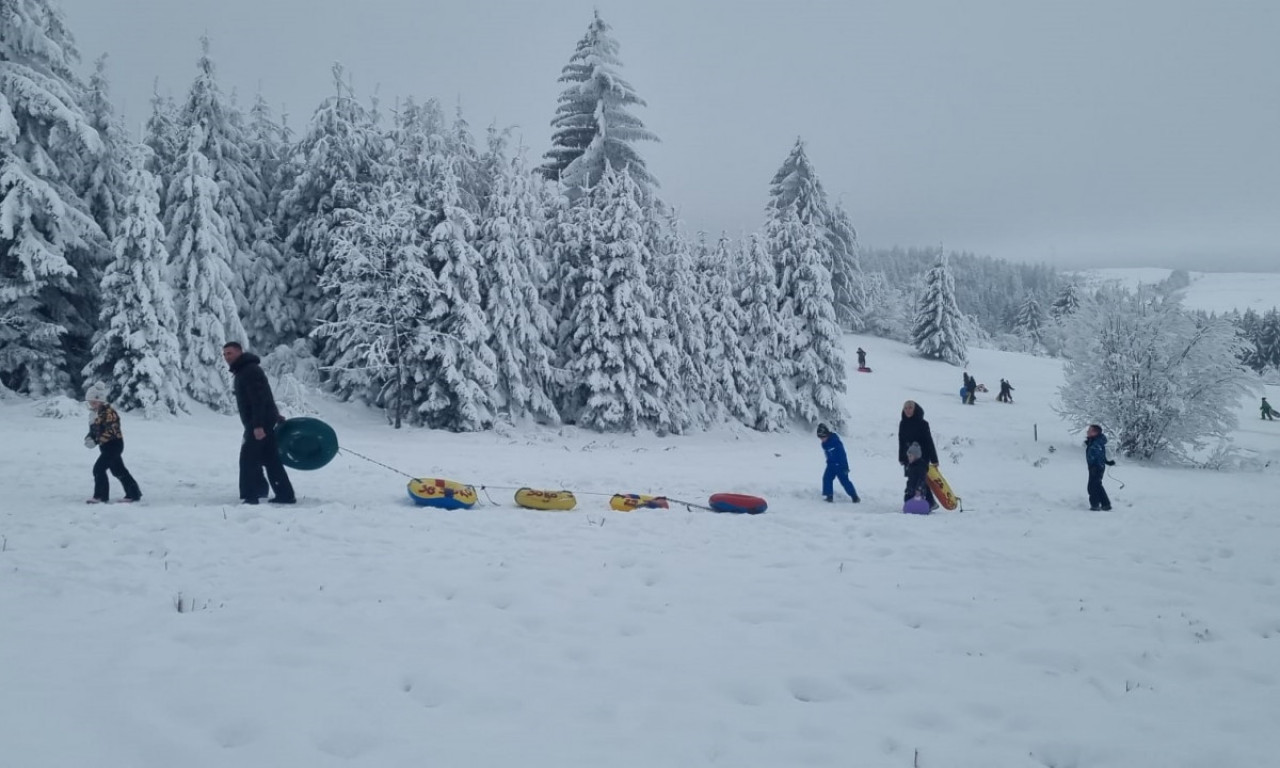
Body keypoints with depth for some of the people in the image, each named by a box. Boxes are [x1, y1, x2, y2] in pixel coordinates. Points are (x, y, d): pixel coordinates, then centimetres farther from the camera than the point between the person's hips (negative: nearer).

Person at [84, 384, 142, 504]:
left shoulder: (109, 412, -19)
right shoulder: (96, 413, 11)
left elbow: (111, 431, -26)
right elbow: (94, 429, 18)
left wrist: (96, 441, -29)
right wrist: (89, 437, -3)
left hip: (114, 444, -10)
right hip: (106, 446, 10)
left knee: (99, 468, -12)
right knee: (118, 470, 14)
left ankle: (101, 496, -4)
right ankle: (133, 493, 21)